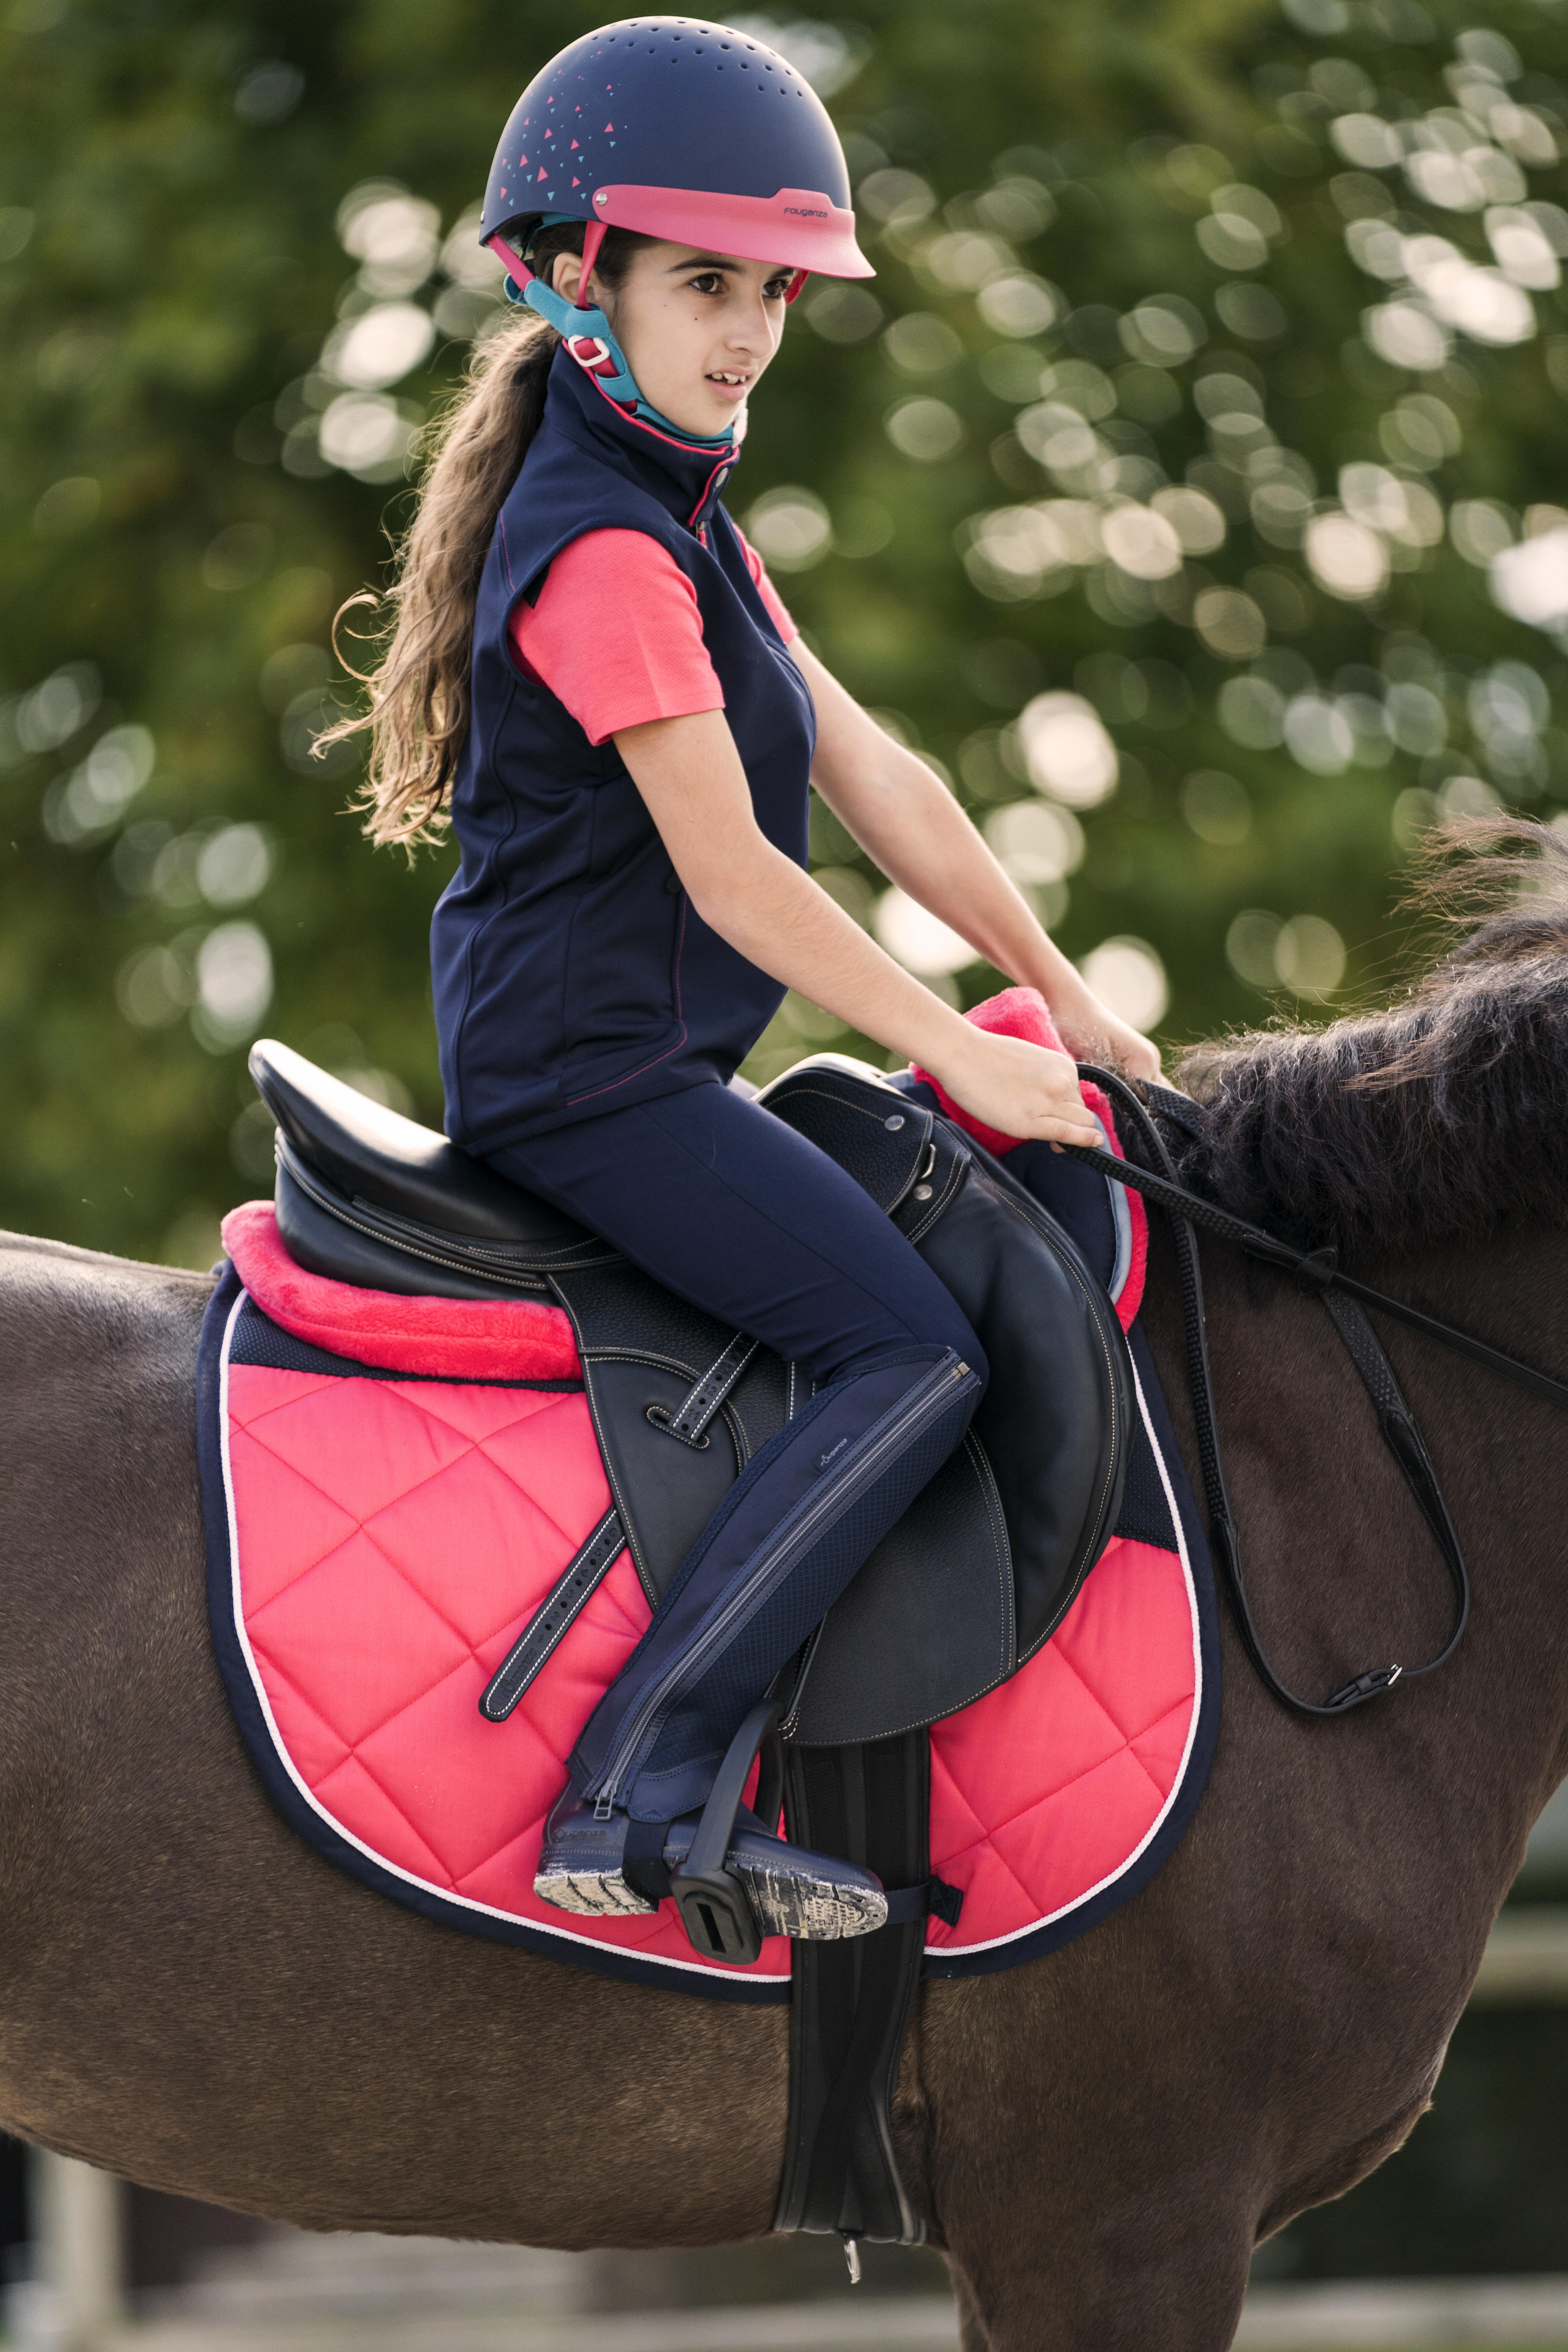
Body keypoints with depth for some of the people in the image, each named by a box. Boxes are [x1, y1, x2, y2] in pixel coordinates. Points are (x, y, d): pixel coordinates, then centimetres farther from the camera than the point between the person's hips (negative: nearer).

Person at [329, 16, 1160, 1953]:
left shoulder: (679, 528, 16)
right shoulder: (607, 555, -17)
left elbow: (876, 781, 16)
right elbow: (731, 874, -18)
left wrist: (1062, 997, 13)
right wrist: (965, 1056, -13)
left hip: (633, 1065, 11)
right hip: (590, 1073, -11)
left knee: (880, 1334, 17)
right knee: (913, 1354, -19)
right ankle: (636, 1793, -25)